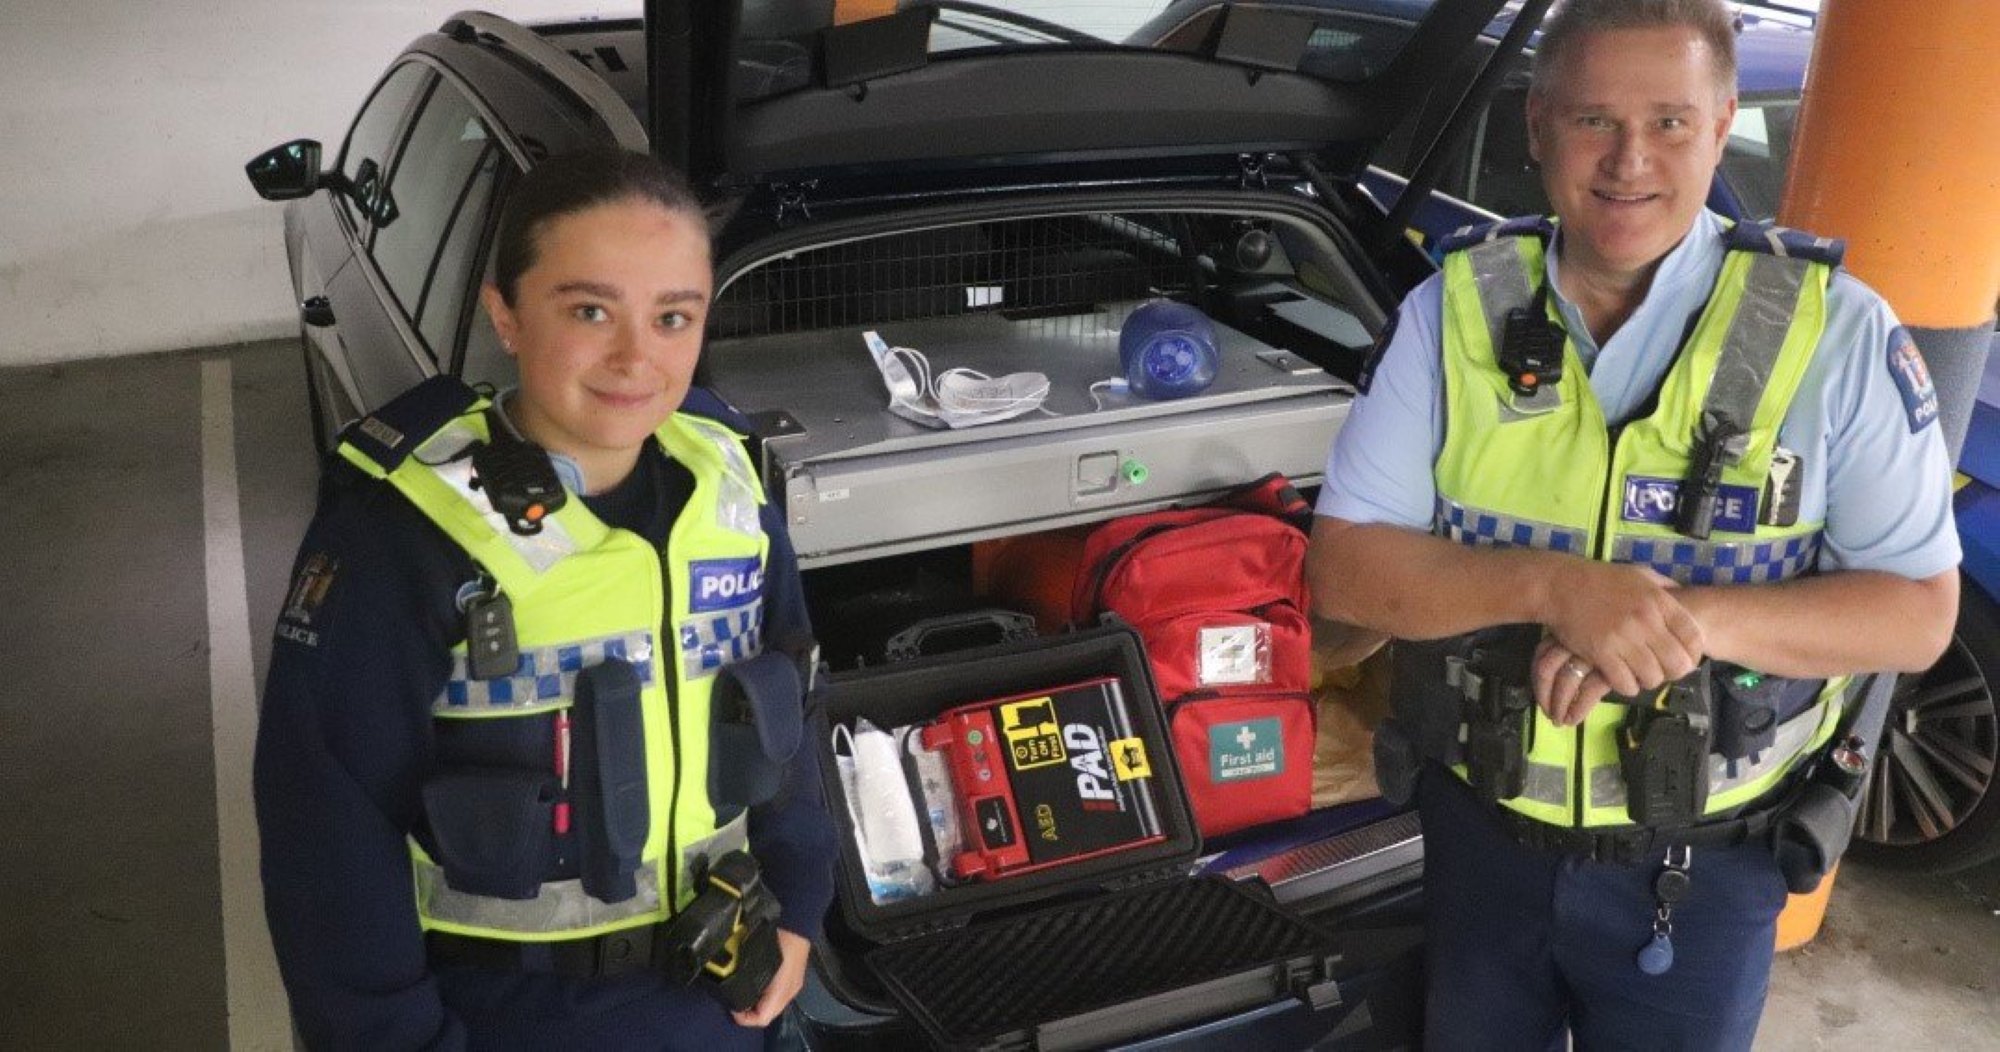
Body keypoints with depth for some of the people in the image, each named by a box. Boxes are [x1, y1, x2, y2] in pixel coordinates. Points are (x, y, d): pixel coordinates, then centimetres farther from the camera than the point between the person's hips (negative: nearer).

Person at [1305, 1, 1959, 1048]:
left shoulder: (1835, 332, -12)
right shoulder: (1453, 311, -9)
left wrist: (1687, 619, -29)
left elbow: (1916, 610, -12)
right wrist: (1551, 585, -29)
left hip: (1705, 861, -1)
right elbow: (1343, 569, -13)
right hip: (1481, 831, 2)